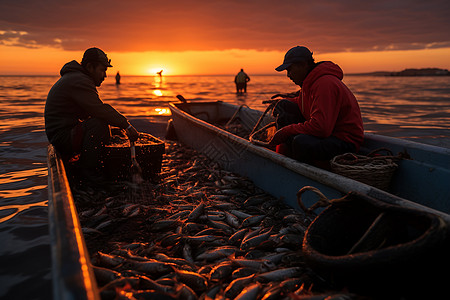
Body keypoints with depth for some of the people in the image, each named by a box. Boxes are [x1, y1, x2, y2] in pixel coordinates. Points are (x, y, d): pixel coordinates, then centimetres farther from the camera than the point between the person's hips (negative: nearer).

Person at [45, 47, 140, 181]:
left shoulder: (76, 78, 18)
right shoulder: (79, 81, -17)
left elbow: (96, 109, 18)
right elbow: (100, 110, -27)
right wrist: (127, 125, -22)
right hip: (62, 136, -11)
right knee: (99, 124, -29)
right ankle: (88, 170, -18)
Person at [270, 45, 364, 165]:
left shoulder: (326, 84, -24)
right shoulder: (310, 81, 9)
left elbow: (320, 128, -33)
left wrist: (286, 131, -23)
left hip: (345, 142, -10)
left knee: (301, 142, -40)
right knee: (283, 105, 5)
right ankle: (284, 154, -4)